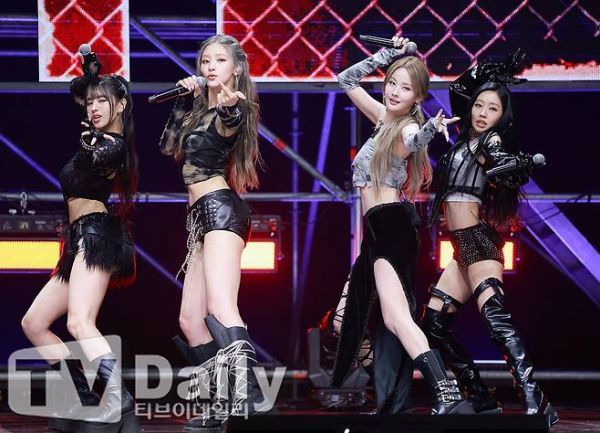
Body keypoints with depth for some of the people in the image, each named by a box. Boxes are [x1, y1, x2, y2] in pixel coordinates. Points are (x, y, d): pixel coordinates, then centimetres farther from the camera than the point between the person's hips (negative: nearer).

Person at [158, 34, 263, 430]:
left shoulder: (233, 110, -6)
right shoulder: (201, 108, 20)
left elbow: (226, 125, -30)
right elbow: (169, 145, 22)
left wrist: (228, 108, -53)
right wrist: (183, 101, 15)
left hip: (221, 209, -10)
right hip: (203, 216, 10)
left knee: (220, 308, -28)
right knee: (191, 320, 8)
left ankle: (249, 400, -42)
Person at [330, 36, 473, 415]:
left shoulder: (408, 129, -11)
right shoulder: (385, 118, 13)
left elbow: (414, 140, -38)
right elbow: (347, 81, 22)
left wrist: (430, 130, -61)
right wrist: (384, 56, 9)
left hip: (391, 225, -9)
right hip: (379, 229, 9)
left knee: (396, 318, -25)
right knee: (347, 315, 14)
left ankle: (450, 398, -40)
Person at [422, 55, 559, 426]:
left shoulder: (490, 141, -5)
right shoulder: (468, 139, 16)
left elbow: (508, 167, -26)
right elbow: (457, 90, 31)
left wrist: (523, 165, -45)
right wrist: (491, 75, 22)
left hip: (479, 240, -9)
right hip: (465, 247, 9)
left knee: (494, 314, -26)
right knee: (434, 323, 6)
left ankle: (535, 402, -40)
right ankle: (482, 401, 6)